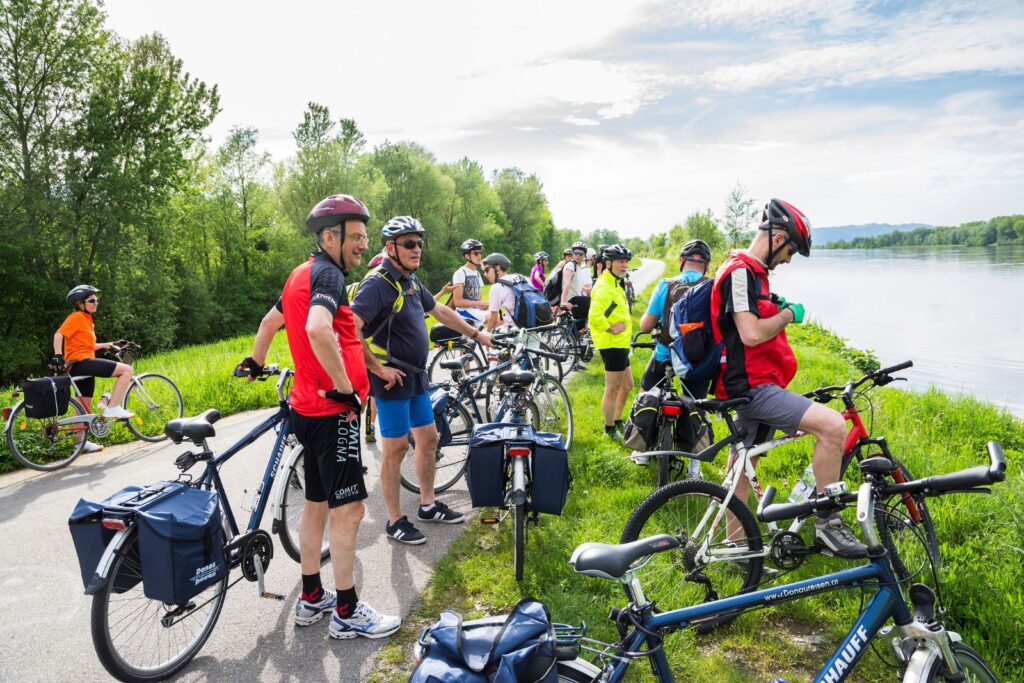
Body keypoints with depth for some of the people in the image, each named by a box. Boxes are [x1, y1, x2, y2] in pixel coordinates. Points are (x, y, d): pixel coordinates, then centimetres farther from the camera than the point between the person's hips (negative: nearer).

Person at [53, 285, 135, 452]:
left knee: (85, 406, 16)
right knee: (126, 369, -18)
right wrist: (58, 355, -29)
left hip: (82, 366, 10)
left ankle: (82, 441, 23)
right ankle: (112, 408, -16)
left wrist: (109, 345, 21)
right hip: (81, 362, -10)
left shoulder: (86, 319, 21)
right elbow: (58, 335, -19)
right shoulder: (77, 317, -7)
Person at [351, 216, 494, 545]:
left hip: (417, 376, 9)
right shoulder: (378, 284, -19)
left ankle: (428, 505, 32)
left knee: (428, 439, 16)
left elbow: (440, 311, 24)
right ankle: (395, 521, 14)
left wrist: (476, 334, 27)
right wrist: (377, 367, -22)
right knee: (396, 448, 0)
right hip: (393, 380, -9)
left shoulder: (411, 281, 10)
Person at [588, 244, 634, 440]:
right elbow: (595, 316, -33)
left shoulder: (615, 284, 17)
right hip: (612, 344, -11)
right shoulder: (604, 287, -19)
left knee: (627, 384, 21)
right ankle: (610, 430, 10)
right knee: (613, 388, -1)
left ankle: (617, 422, 34)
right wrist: (610, 329, -22)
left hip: (620, 344, 11)